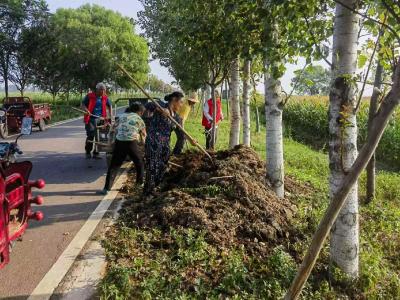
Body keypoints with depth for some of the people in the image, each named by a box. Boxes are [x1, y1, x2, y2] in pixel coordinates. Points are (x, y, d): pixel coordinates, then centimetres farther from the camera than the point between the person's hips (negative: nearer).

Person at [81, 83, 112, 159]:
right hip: (90, 119, -4)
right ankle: (88, 152, 13)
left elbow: (109, 106, 22)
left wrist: (110, 115, 13)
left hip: (100, 119, 4)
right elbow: (83, 104, 2)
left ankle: (96, 153, 15)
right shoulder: (89, 96, -2)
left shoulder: (105, 97, 8)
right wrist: (86, 110, -16)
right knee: (90, 136, -7)